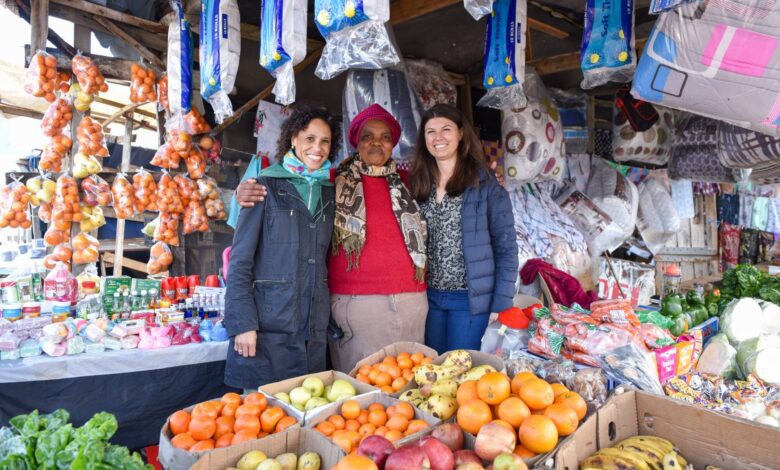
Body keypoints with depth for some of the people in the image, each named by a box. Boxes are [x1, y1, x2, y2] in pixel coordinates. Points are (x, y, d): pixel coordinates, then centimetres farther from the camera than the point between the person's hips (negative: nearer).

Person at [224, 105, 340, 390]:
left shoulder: (329, 193, 11)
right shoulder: (267, 187, -2)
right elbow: (240, 260, -6)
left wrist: (334, 320, 10)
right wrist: (242, 323, -13)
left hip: (314, 329, 4)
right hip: (268, 326, -4)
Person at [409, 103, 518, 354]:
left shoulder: (484, 183, -7)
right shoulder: (418, 183, 5)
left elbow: (505, 247, -7)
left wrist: (500, 304, -10)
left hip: (470, 298, -3)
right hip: (429, 297, 4)